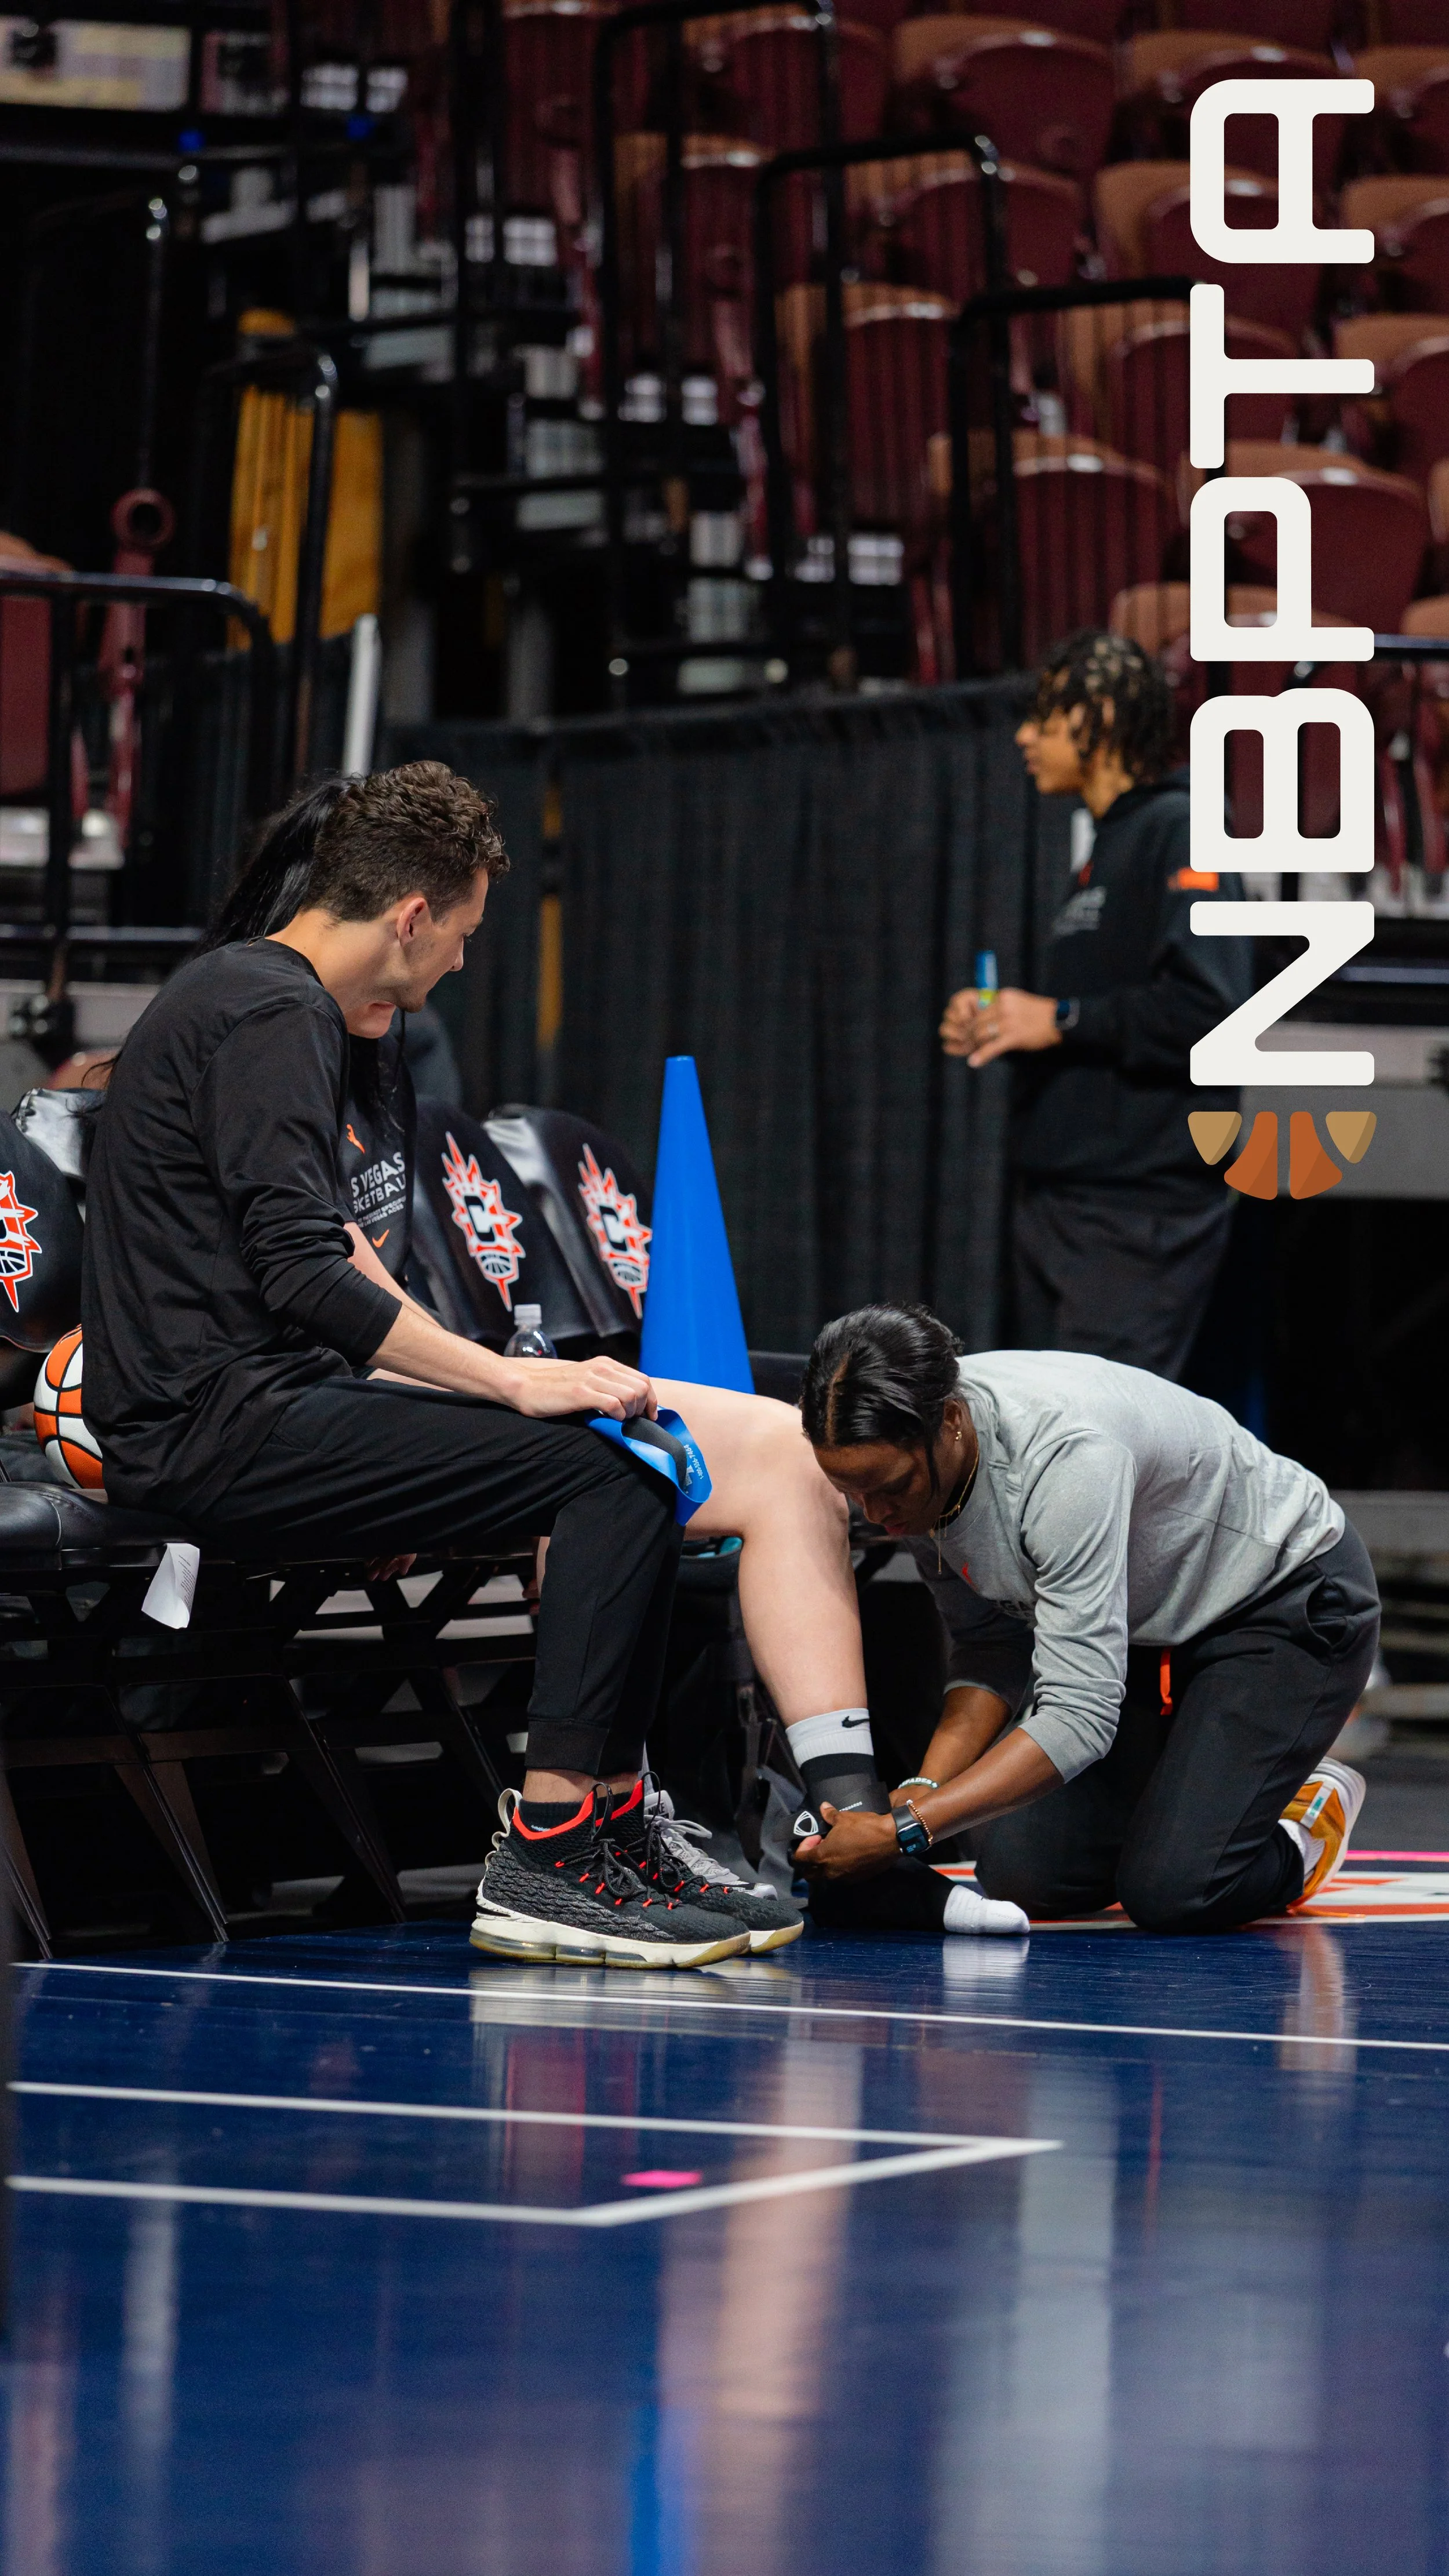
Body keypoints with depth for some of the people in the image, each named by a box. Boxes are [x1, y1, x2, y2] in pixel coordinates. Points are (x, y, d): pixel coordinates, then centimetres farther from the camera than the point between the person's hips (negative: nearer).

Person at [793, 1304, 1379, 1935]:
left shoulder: (1067, 1455, -39)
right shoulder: (898, 1459, -16)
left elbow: (1080, 1714, -40)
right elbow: (989, 1647, -4)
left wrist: (904, 1833, -44)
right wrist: (921, 1791, -22)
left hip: (1289, 1601, -7)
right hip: (1144, 1626, 7)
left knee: (1170, 1892, -21)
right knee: (1022, 1875, -8)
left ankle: (1314, 1812, 9)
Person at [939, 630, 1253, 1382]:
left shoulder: (1180, 833, -9)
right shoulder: (1105, 854, 22)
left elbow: (1209, 1008, -22)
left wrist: (1060, 1020, -17)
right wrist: (999, 1027, 11)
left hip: (1141, 1215, -10)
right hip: (1057, 1207, 10)